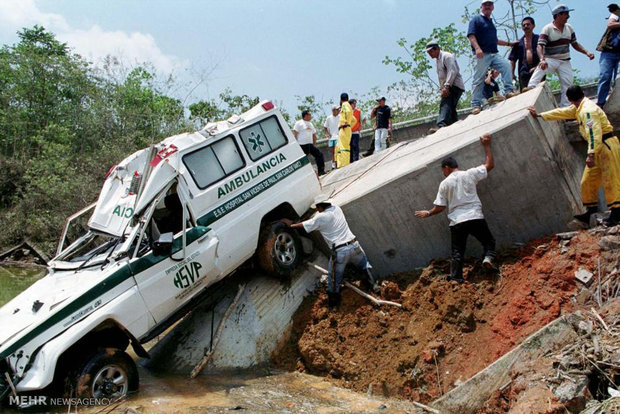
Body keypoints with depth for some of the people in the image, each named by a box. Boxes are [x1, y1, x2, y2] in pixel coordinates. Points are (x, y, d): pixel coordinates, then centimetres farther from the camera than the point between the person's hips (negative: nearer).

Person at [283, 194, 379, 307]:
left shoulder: (321, 218, -8)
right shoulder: (336, 208, 8)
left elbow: (304, 225, 6)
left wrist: (291, 224, 22)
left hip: (340, 252, -5)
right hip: (354, 246, 5)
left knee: (334, 278, 13)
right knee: (364, 264, 31)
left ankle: (333, 301, 24)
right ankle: (374, 284, 24)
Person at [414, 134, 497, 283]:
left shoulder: (444, 184, 2)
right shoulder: (469, 174, 2)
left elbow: (440, 207, 2)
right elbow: (490, 164, 12)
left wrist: (428, 213, 20)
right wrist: (487, 146, 19)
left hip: (457, 222, 0)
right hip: (476, 218, 0)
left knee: (457, 253, 8)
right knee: (489, 241, 18)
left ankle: (455, 279, 5)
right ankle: (488, 257, -11)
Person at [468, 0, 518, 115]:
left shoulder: (491, 22, 25)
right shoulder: (476, 19, 2)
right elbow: (471, 35, -12)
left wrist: (509, 43, 32)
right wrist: (477, 48, -27)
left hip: (494, 54, 6)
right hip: (483, 55, -6)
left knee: (506, 66, -17)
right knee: (478, 80, -6)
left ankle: (509, 91, -17)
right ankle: (476, 104, -4)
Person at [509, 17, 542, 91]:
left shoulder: (539, 39, 9)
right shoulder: (518, 43, 15)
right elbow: (513, 60, 13)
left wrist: (537, 67, -10)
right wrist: (512, 73, 2)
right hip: (524, 73, 2)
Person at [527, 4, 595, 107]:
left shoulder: (569, 28, 9)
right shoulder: (547, 29, -9)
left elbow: (575, 44, 17)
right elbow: (540, 46, -19)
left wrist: (586, 52, 2)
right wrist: (542, 59, -38)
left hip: (565, 62, 5)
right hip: (550, 60, -5)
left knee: (567, 86, -3)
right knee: (540, 68, -36)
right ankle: (530, 90, -47)